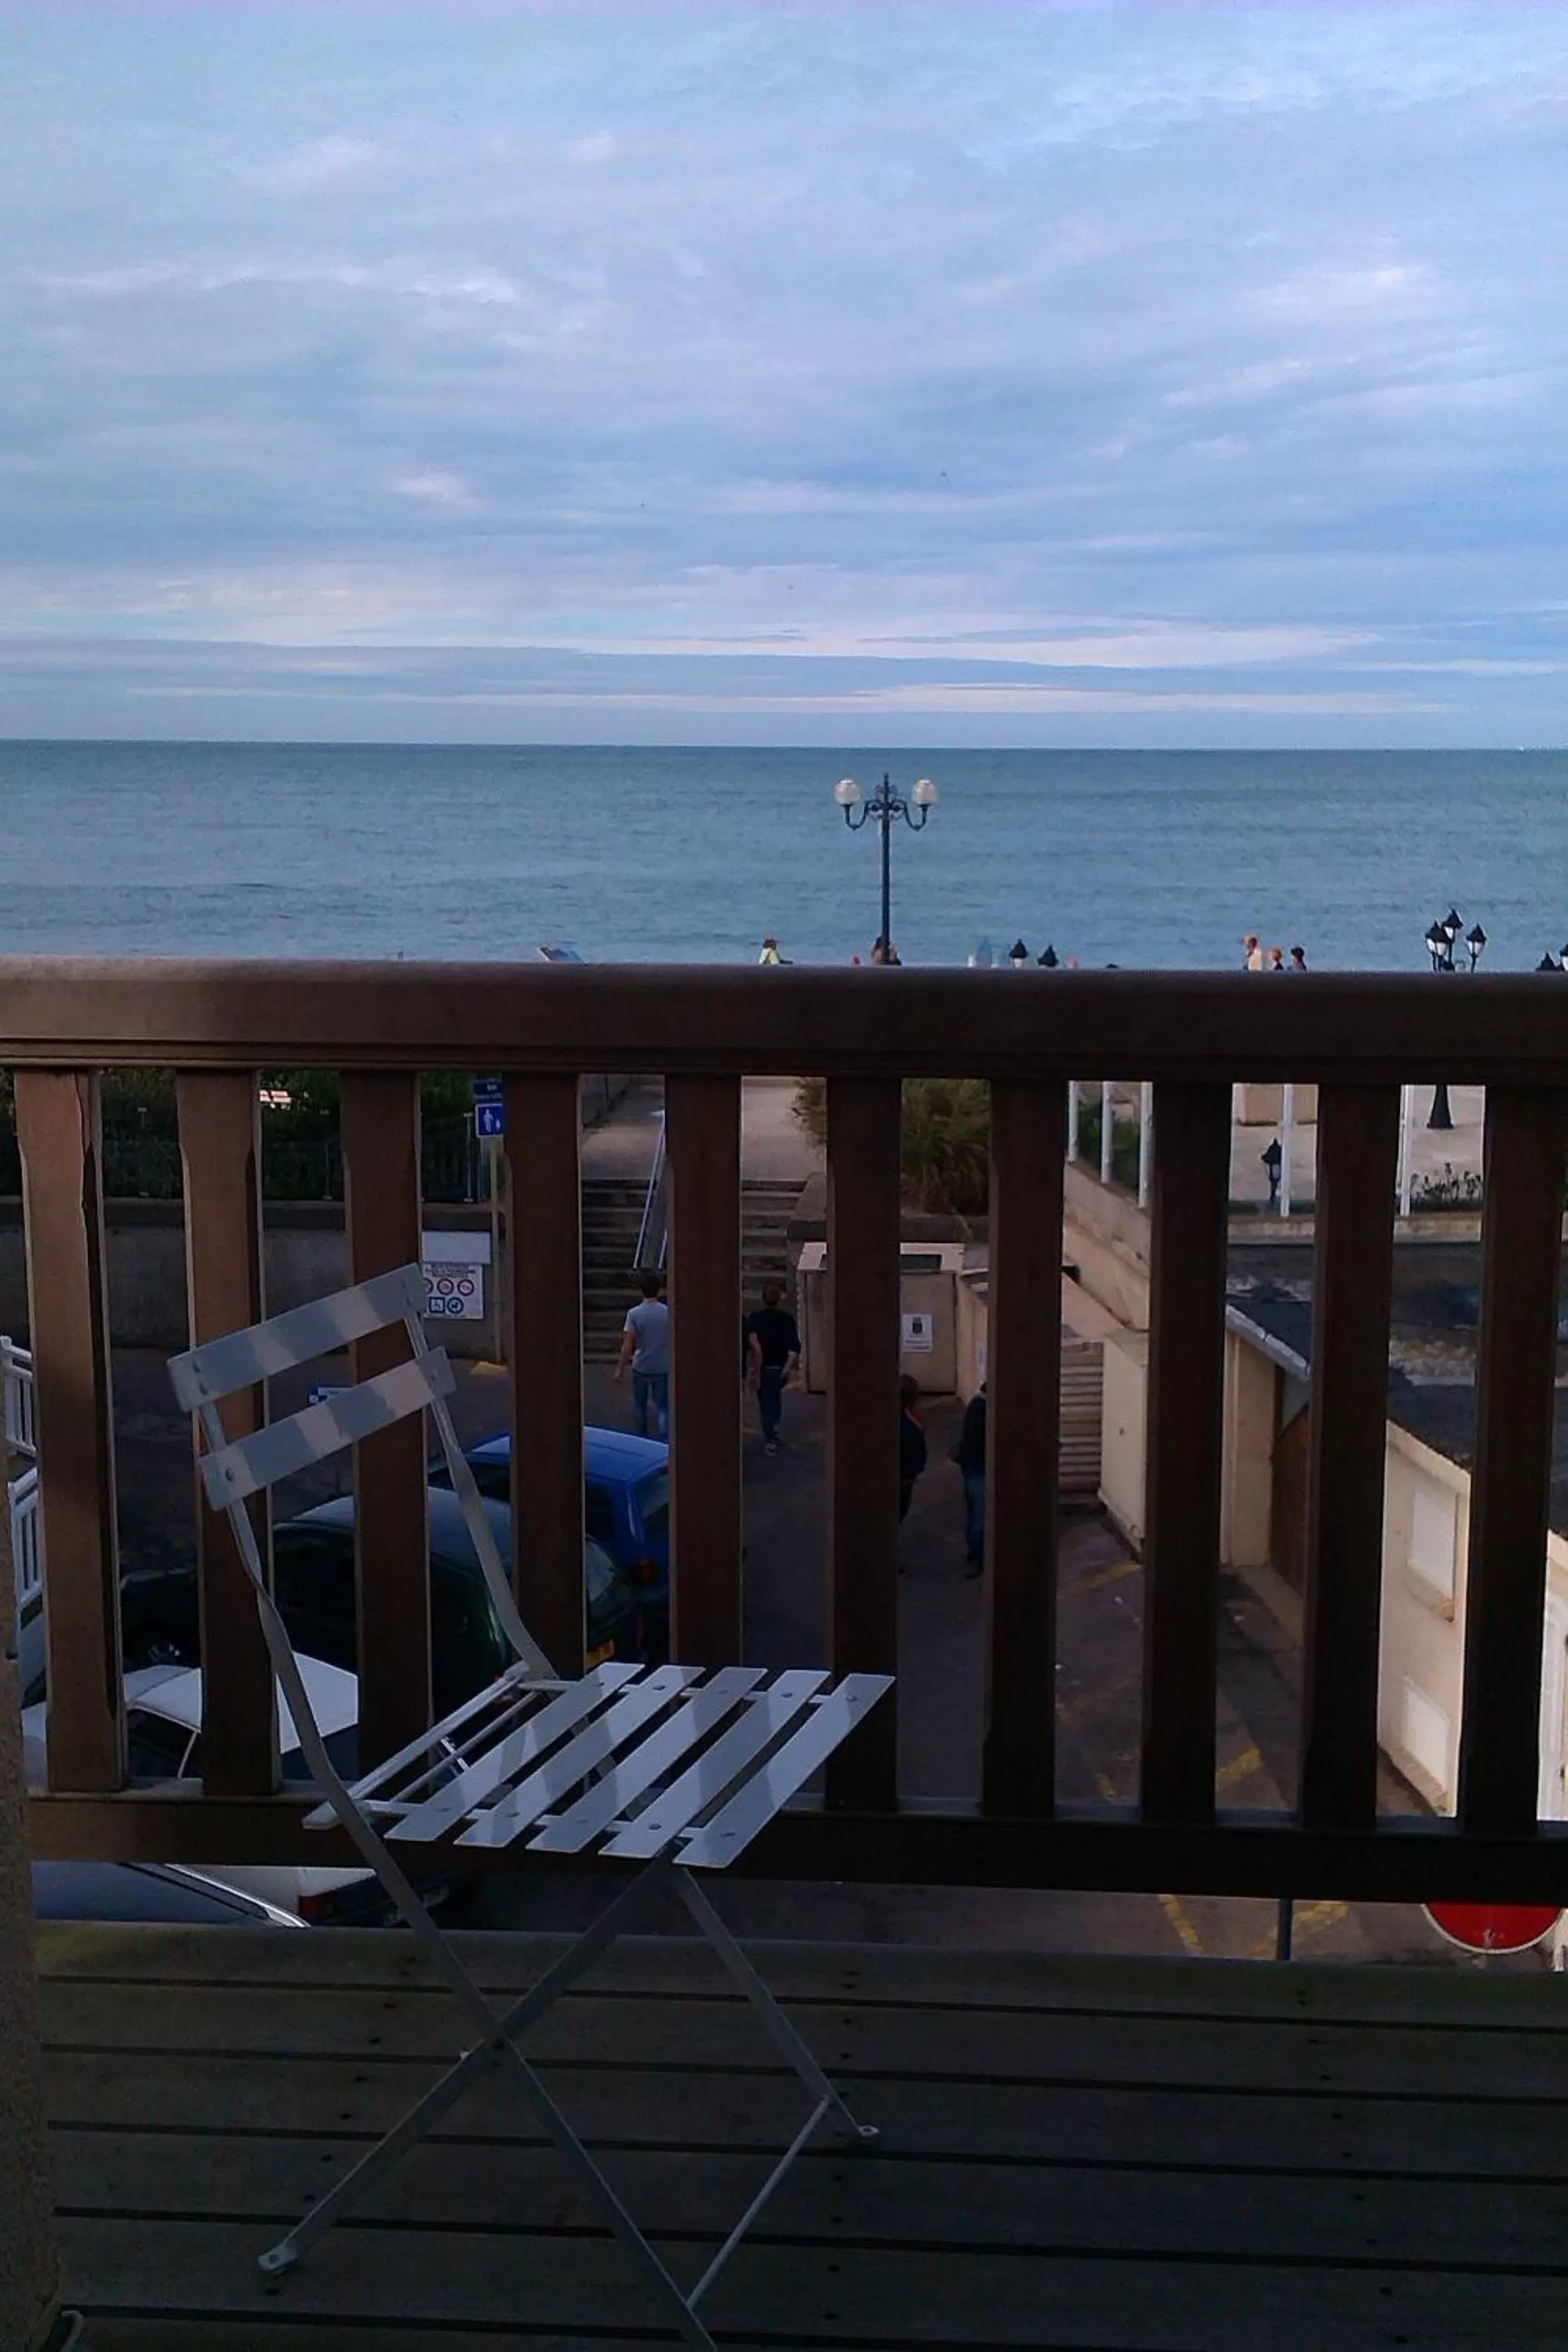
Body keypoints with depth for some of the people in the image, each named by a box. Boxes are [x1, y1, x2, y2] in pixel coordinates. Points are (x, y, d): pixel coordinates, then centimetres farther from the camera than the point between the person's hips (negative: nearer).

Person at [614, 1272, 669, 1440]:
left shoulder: (634, 1314, -12)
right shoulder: (668, 1312, -8)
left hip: (640, 1367, 0)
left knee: (639, 1407, 17)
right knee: (662, 1407, 7)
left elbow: (627, 1345, -12)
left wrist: (620, 1369, -4)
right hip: (662, 1368, 0)